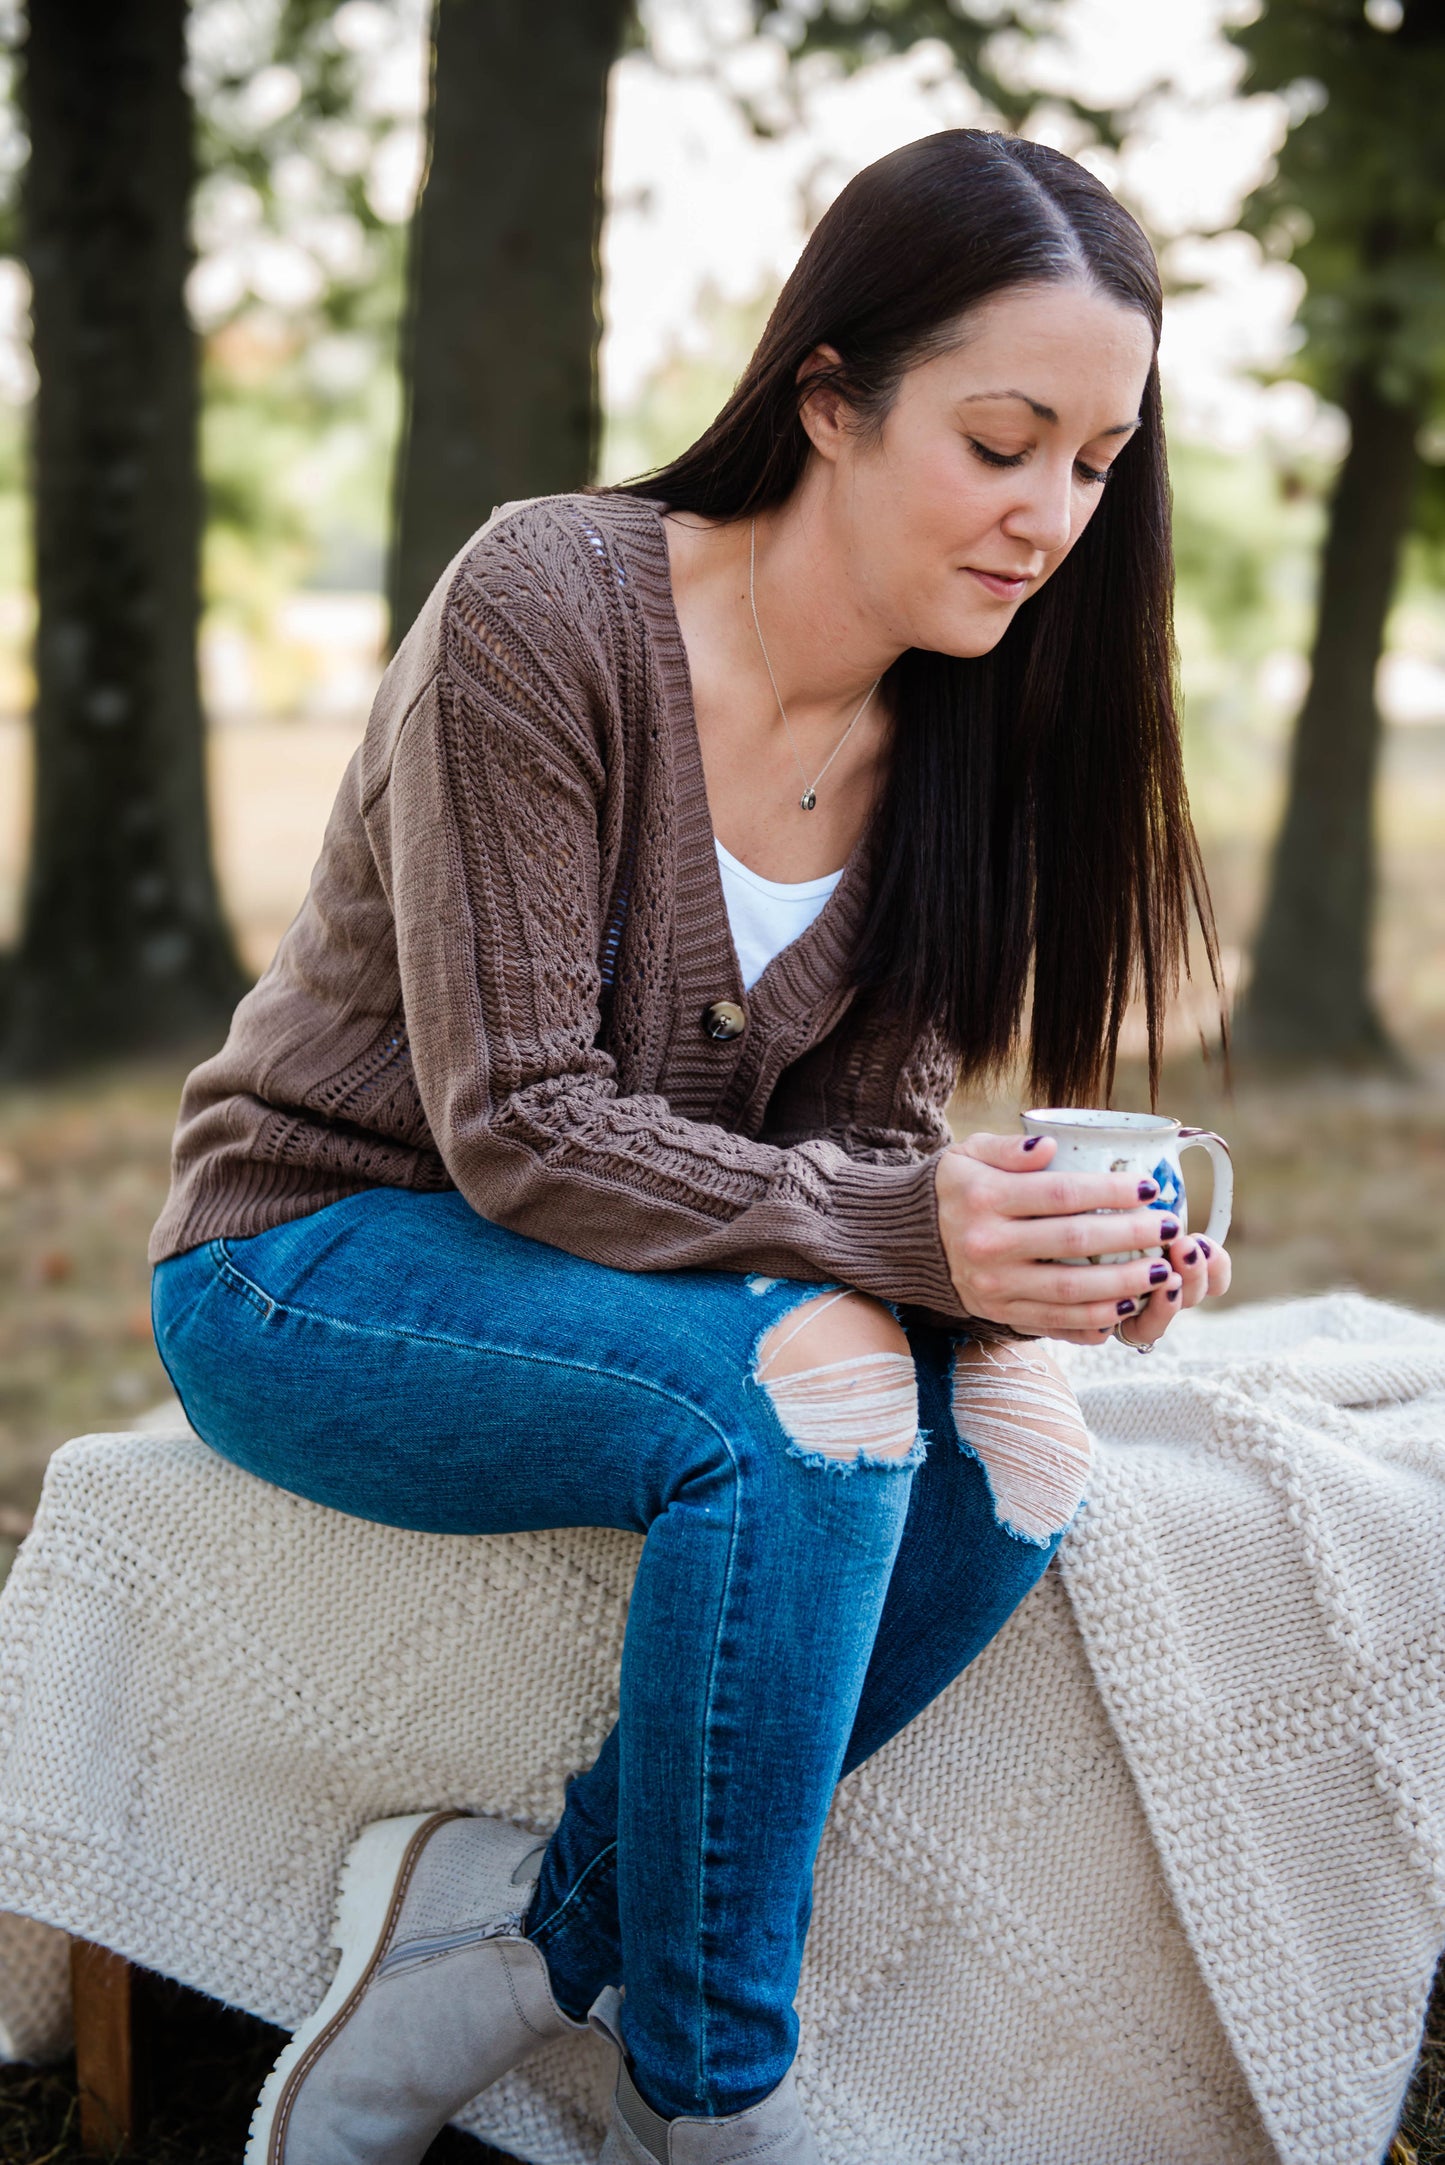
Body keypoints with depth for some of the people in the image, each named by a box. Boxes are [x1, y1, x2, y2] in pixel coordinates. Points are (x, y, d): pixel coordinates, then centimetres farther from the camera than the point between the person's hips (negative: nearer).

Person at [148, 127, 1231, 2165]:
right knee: (803, 1382, -32)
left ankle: (522, 1940, -13)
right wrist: (891, 1237, -34)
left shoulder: (953, 733, -1)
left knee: (1017, 1441, -22)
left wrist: (1027, 1252, -23)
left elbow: (867, 1124, -1)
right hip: (312, 1260, -6)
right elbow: (515, 1122, -24)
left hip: (612, 1281, 6)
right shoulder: (547, 606, -21)